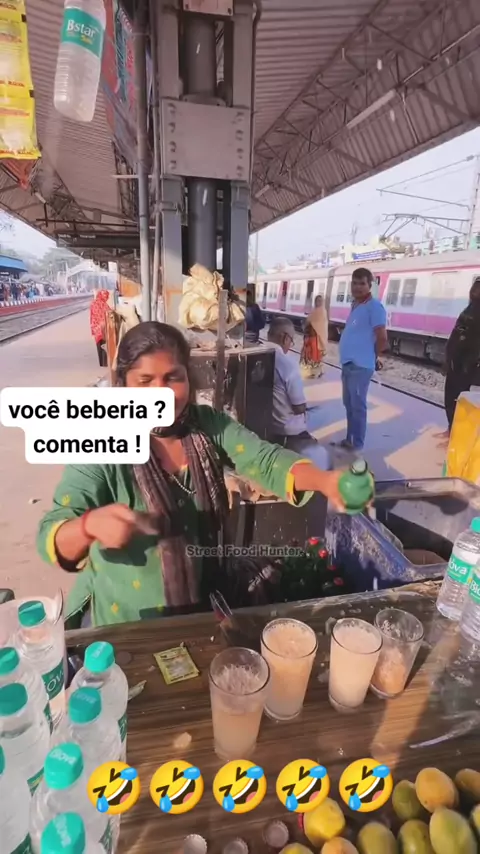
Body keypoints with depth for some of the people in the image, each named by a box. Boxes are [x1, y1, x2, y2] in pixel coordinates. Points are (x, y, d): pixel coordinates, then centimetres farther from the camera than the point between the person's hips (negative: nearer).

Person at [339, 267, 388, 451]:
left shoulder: (374, 307, -13)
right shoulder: (356, 305, 15)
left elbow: (382, 339, -14)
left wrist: (371, 356, 1)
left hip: (360, 366, -9)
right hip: (348, 364, 9)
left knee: (357, 405, -2)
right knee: (349, 403, 16)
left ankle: (357, 444, 8)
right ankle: (349, 438, 29)